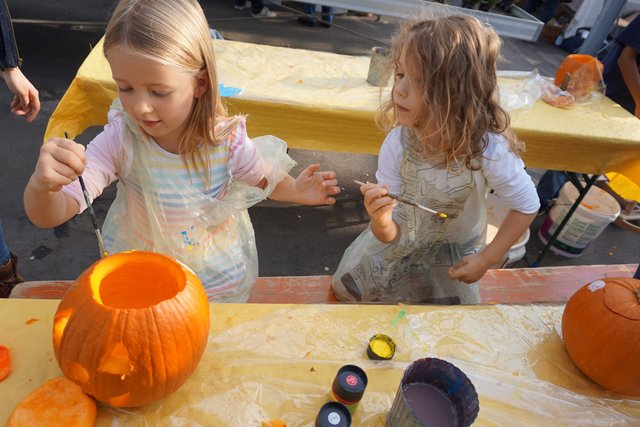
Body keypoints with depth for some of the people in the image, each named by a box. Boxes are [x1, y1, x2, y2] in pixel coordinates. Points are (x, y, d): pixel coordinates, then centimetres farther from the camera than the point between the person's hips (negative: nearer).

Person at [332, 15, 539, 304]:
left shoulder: (488, 149, -34)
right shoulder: (396, 144, -29)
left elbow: (526, 206, -15)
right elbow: (390, 234, -23)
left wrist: (486, 259, -15)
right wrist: (381, 221, -46)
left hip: (454, 258, -1)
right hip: (399, 245, 1)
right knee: (346, 292, 15)